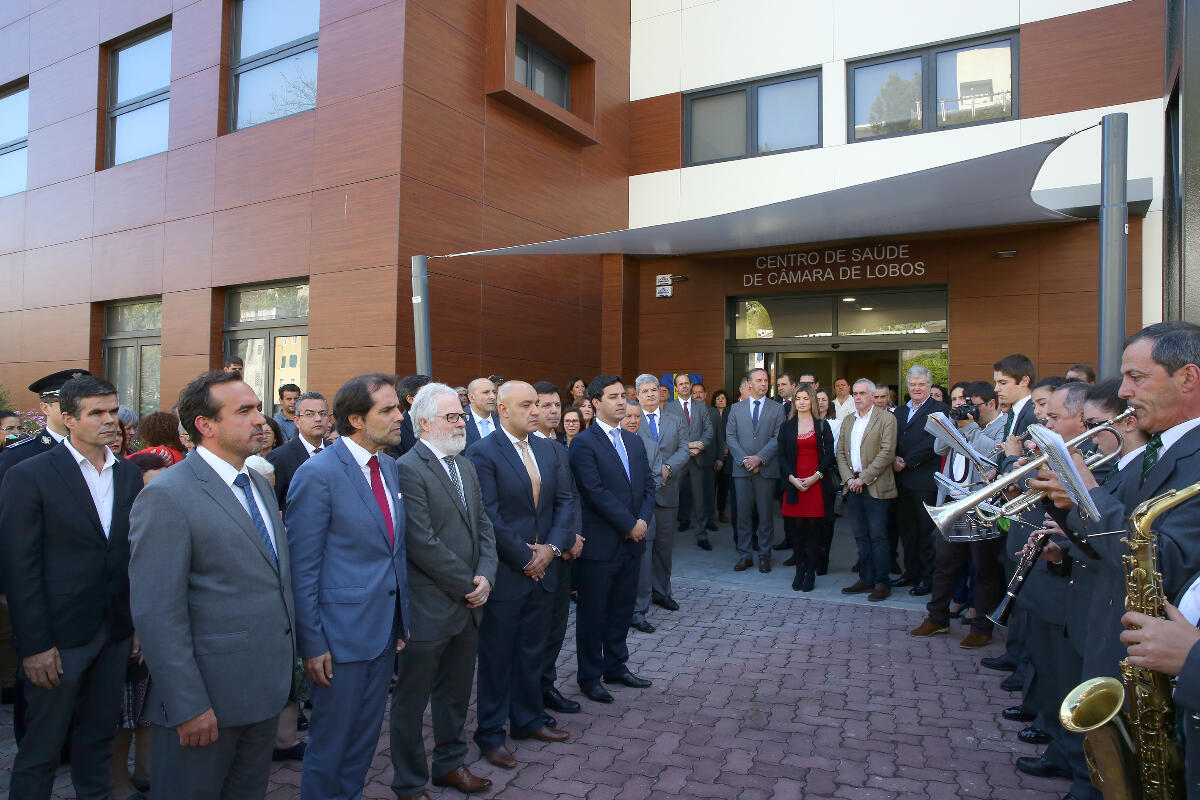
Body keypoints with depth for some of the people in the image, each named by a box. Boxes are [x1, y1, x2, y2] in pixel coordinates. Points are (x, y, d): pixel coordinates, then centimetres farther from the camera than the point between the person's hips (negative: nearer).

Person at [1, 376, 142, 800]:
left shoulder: (129, 474, 6)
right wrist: (35, 645, -12)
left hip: (115, 633, 4)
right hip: (59, 637, -4)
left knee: (99, 737, 16)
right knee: (41, 748, 8)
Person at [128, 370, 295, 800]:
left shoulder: (260, 485, 9)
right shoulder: (166, 497, -18)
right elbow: (157, 615, -20)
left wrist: (285, 662, 12)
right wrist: (188, 707, -20)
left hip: (267, 686, 8)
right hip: (207, 698, -7)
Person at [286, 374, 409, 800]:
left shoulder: (390, 466, 6)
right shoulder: (317, 473, -17)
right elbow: (302, 568, -15)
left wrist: (401, 619, 12)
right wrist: (311, 643, -14)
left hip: (386, 629, 7)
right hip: (342, 632, -7)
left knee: (366, 732, 21)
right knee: (331, 736, 11)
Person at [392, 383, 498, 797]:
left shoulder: (466, 465, 11)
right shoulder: (407, 469, -16)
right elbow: (423, 543, -21)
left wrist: (485, 576, -4)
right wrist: (467, 586, -13)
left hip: (468, 604, 8)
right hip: (428, 607, -7)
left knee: (455, 693, 21)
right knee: (412, 699, 11)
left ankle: (450, 763, 40)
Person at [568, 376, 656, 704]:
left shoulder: (634, 441, 12)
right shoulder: (584, 443, -11)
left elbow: (648, 485, 11)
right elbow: (596, 492, -18)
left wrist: (643, 520, -5)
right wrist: (630, 524, -15)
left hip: (632, 542, 7)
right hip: (600, 544, -7)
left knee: (622, 609, 17)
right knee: (592, 613, 7)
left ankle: (616, 666, 33)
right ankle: (589, 676, 21)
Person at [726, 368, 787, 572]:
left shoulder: (777, 409, 5)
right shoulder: (736, 409, 10)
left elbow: (778, 438, -3)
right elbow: (730, 436, 4)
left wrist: (759, 458, -13)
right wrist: (744, 460, -8)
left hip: (766, 469, -1)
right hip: (742, 469, 1)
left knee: (766, 514, 3)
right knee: (743, 513, 4)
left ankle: (764, 555, 14)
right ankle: (744, 555, 14)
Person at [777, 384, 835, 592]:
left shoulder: (822, 426, 6)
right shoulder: (786, 427, 10)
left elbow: (830, 455, 1)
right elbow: (782, 456, 6)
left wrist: (815, 477, -11)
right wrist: (792, 478, -7)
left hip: (817, 483, -1)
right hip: (794, 484, 2)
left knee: (814, 526, -3)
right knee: (796, 527, 1)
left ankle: (810, 572, 4)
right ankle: (799, 570, 11)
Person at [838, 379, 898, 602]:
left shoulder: (886, 419, -3)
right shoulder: (847, 422, 17)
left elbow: (886, 452, -11)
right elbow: (840, 452, 13)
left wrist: (863, 478, -14)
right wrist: (849, 479, -3)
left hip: (875, 487, -6)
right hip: (853, 488, 6)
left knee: (878, 537, -3)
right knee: (861, 537, 10)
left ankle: (882, 583, 5)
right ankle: (866, 579, 18)